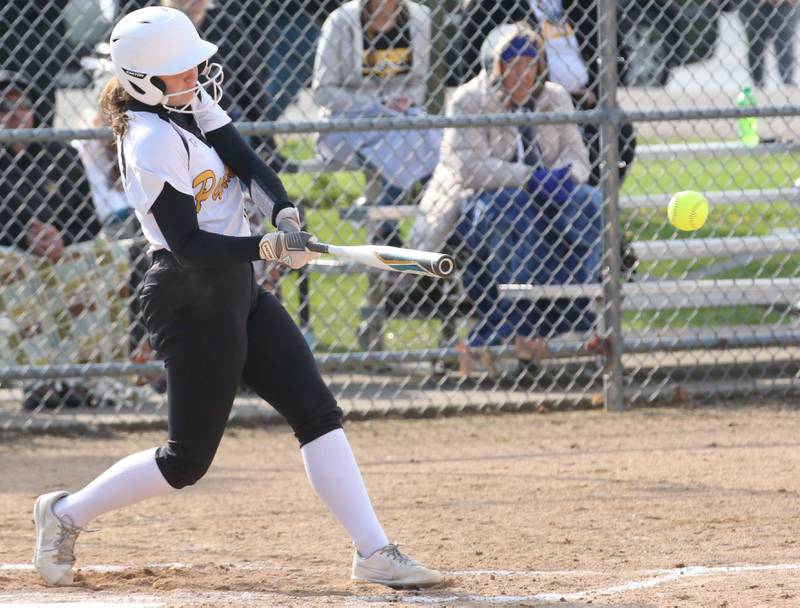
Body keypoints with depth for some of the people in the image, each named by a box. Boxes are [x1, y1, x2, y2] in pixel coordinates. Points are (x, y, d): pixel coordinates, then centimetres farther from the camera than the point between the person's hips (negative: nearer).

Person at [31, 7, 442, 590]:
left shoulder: (196, 103, 7)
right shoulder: (153, 142, -20)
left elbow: (249, 164, -2)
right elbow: (189, 247, -23)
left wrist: (285, 215, -21)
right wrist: (267, 249, -33)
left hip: (235, 290, 9)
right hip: (193, 300, -9)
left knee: (319, 413, 2)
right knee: (188, 459, -3)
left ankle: (374, 552, 0)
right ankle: (67, 513, 16)